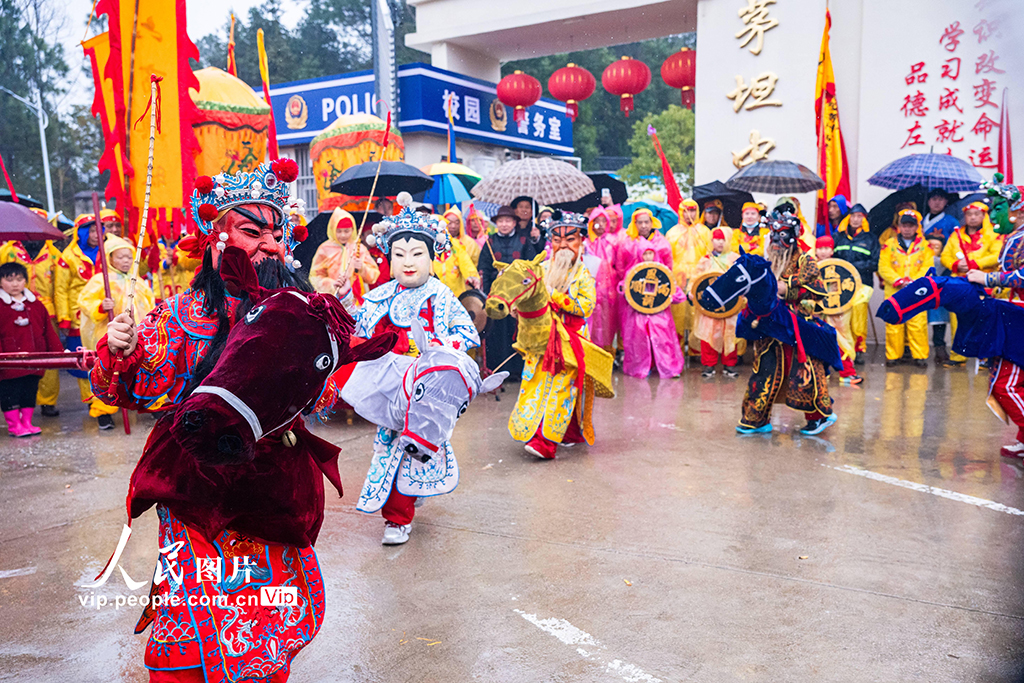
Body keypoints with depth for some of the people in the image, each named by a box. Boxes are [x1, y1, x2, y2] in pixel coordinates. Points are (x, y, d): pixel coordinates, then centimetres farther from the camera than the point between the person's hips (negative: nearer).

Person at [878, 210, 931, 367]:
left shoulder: (925, 246, 11)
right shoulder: (889, 245, 9)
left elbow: (927, 268, 3)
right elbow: (883, 267, 2)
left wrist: (914, 282, -13)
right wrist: (899, 281, -12)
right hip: (893, 291, 0)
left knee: (918, 324, -6)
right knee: (893, 324, -2)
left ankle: (920, 356, 2)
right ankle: (893, 356, 8)